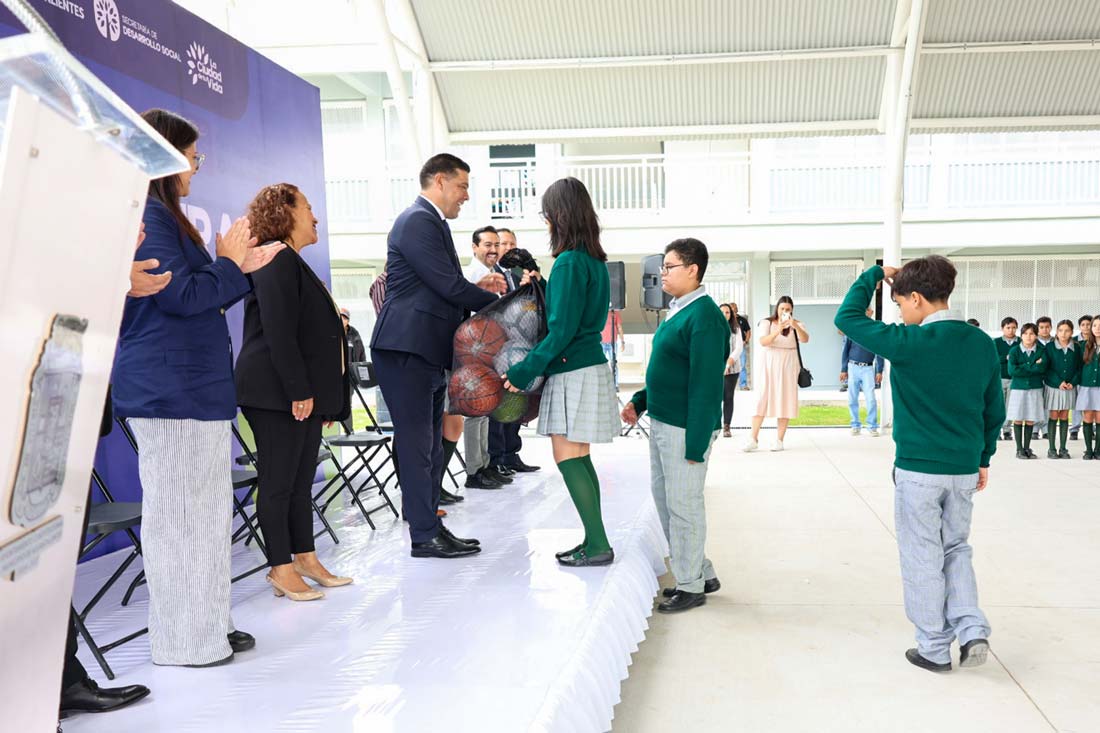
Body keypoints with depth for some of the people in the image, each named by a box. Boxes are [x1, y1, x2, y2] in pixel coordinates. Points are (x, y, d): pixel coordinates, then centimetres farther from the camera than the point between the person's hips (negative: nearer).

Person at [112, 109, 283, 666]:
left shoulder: (160, 215, 20)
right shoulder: (147, 215, -11)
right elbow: (182, 295, -18)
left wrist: (243, 269, 18)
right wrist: (228, 262, -4)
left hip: (189, 387, 10)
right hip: (171, 389, -10)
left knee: (200, 510, 13)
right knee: (180, 513, -4)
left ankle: (205, 628, 22)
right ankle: (184, 641, 6)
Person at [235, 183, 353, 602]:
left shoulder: (291, 262, 19)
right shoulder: (277, 261, -12)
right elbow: (279, 332, -20)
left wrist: (325, 396, 19)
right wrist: (299, 391, -21)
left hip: (304, 391, 10)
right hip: (279, 393, -10)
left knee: (302, 480, 14)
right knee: (278, 482, -1)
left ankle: (305, 559, 22)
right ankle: (282, 569, 7)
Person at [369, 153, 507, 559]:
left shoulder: (430, 222, 20)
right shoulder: (418, 221, -12)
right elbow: (448, 286, -19)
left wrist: (477, 287, 7)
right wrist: (497, 302, -7)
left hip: (426, 351, 11)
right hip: (406, 349, -11)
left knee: (429, 445, 13)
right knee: (417, 444, -4)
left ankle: (430, 526, 21)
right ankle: (424, 536, 3)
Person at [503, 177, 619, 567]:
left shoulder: (569, 262, -16)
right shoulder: (593, 260, 12)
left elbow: (562, 330, -19)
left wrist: (523, 371, -15)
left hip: (573, 371, -9)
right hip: (588, 364, 9)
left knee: (568, 457, -4)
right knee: (578, 457, 11)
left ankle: (598, 545, 0)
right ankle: (594, 540, 16)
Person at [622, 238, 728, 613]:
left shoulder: (704, 316, -17)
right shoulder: (677, 311, 13)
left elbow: (706, 384, -21)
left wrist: (696, 442, -22)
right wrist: (640, 401, 14)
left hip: (685, 428, -10)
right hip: (662, 422, 10)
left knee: (683, 505, 1)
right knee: (664, 498, 17)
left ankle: (692, 586, 16)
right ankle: (701, 572, 30)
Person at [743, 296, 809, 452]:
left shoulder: (797, 324, 5)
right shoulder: (767, 322, 4)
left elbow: (805, 339, -14)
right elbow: (763, 342, -13)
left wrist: (795, 326, -33)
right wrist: (777, 331, -29)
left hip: (788, 365, 1)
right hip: (770, 364, 0)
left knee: (785, 400, -2)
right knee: (762, 399, -6)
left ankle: (779, 440, 4)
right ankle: (753, 440, -3)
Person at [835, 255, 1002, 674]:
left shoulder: (910, 342, -15)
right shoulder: (982, 344, 3)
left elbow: (848, 318, -7)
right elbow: (994, 410, 10)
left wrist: (875, 274, 4)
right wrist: (983, 459, 20)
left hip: (918, 470, -5)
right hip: (964, 470, 5)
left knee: (923, 559, 7)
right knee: (956, 550, 21)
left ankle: (935, 649, 15)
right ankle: (972, 630, 9)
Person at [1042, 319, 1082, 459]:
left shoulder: (1076, 347, 2)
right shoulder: (1050, 347, -4)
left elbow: (1079, 367, 4)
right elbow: (1047, 368, -6)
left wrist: (1073, 382, -10)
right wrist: (1059, 382, -15)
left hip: (1070, 387, 2)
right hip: (1053, 387, -2)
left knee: (1064, 417, 7)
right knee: (1054, 416, 1)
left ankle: (1063, 449, 12)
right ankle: (1051, 449, 7)